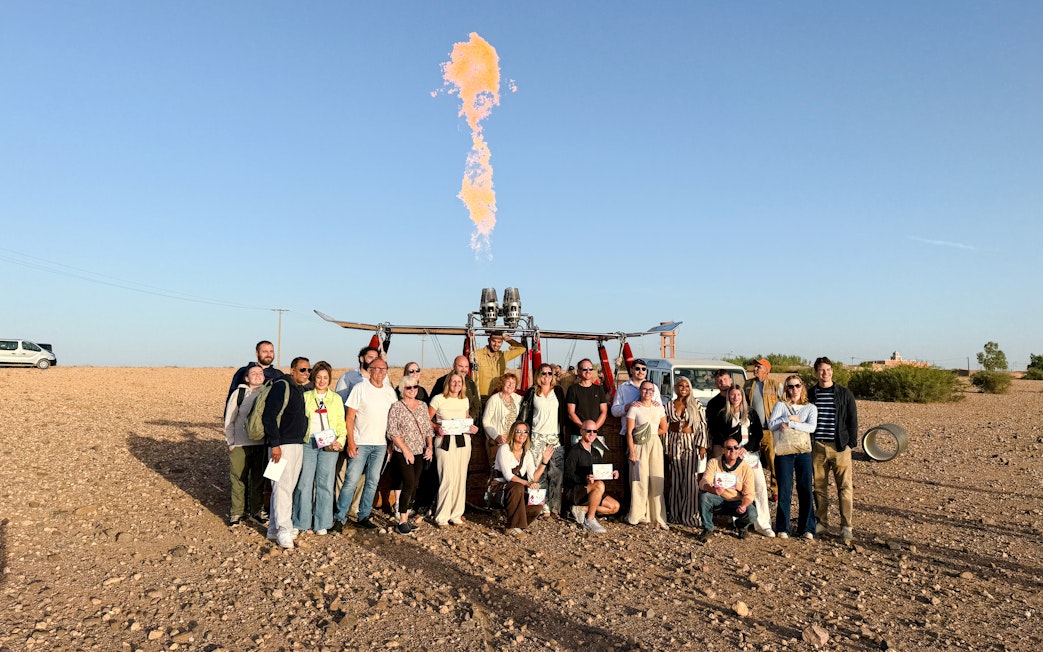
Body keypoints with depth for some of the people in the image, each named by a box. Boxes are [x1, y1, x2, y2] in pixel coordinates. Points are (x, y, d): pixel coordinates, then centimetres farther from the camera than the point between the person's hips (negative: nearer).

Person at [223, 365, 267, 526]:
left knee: (259, 479, 10)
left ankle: (256, 510, 23)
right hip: (240, 444, -2)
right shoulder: (239, 393, 0)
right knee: (238, 479, 2)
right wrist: (231, 442, 0)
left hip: (262, 444, 2)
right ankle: (236, 512, 15)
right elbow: (229, 419, 4)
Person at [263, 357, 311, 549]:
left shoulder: (302, 390, 16)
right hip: (282, 445, -9)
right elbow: (269, 416, -17)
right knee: (282, 488, -8)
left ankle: (274, 528, 20)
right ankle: (283, 532, -3)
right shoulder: (281, 386, -11)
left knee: (288, 488, 12)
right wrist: (275, 444, -19)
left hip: (299, 445, 9)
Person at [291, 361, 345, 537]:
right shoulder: (305, 397, 11)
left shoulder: (336, 399, 13)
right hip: (308, 443, 0)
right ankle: (300, 522, 10)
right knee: (304, 483, -2)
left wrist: (339, 441, -5)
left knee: (325, 484, 2)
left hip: (329, 445, 1)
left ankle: (321, 524, 11)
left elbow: (341, 424, 11)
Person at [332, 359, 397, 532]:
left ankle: (363, 517, 18)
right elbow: (349, 417, -5)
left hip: (381, 445, 4)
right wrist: (351, 442, -12)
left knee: (372, 482, 8)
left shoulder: (390, 392, 9)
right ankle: (340, 518, 4)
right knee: (351, 481, -7)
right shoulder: (360, 388, -3)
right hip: (360, 443, -4)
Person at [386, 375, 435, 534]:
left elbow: (428, 428, 14)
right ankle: (402, 522, -3)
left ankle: (406, 518, 17)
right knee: (409, 484, -11)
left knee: (414, 486, 7)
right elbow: (393, 432, -10)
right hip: (403, 454, -5)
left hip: (420, 453, 5)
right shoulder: (397, 407, -6)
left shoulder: (423, 405, 10)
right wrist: (406, 450, -14)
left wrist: (430, 446, 1)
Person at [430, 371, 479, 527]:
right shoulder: (438, 399, -2)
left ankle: (456, 515, 16)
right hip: (445, 442, -5)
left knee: (460, 478, 5)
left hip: (463, 441, 5)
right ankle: (442, 516, 3)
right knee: (448, 478, -9)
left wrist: (472, 428, 6)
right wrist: (437, 428, -17)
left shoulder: (464, 400, 12)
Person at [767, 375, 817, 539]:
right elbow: (771, 425, -6)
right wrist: (790, 418, -11)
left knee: (805, 490, 2)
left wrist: (790, 424, -14)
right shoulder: (780, 405, 7)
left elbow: (811, 427, -9)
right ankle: (782, 528, 10)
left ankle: (805, 528, 14)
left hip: (804, 452, 1)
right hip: (784, 452, -1)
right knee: (784, 490, 1)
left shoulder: (810, 408, 9)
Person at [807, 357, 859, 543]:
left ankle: (846, 526, 2)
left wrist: (852, 443, -3)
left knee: (845, 487, -4)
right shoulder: (810, 394, 7)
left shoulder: (844, 393, 3)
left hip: (840, 447, -2)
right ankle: (822, 523, 18)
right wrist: (807, 443, 4)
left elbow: (852, 419, 4)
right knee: (819, 487, 7)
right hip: (817, 447, 2)